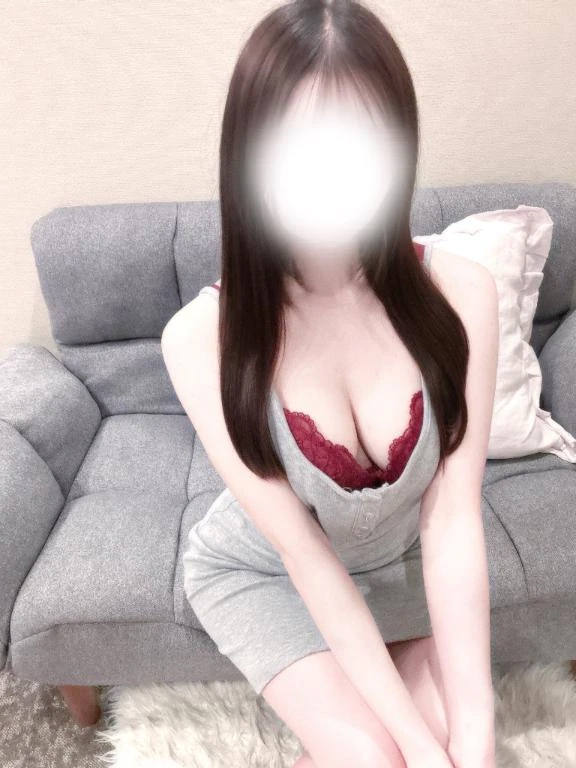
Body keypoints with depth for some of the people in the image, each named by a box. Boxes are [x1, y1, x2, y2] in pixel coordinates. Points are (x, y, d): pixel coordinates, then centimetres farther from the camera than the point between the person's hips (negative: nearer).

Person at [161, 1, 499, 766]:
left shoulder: (460, 295, -23)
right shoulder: (202, 337, -28)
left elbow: (453, 519, -21)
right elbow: (304, 552, -24)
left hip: (400, 558, 3)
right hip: (260, 572, -2)